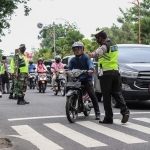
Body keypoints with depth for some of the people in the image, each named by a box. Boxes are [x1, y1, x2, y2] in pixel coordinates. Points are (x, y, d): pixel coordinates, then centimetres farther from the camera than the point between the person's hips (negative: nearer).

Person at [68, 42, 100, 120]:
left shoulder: (86, 57, -1)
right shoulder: (72, 60, 12)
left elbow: (90, 63, -18)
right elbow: (69, 68, 4)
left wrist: (91, 69, -40)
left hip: (86, 79, -4)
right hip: (76, 79, 4)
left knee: (92, 95, -13)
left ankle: (97, 112, -7)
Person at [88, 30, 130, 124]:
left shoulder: (105, 45, -12)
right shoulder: (114, 44, 16)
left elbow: (100, 51, -37)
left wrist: (93, 54, -56)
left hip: (106, 73, -8)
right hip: (115, 71, 8)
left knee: (107, 96, -2)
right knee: (117, 93, 10)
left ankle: (108, 117, 1)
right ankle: (125, 111, -8)